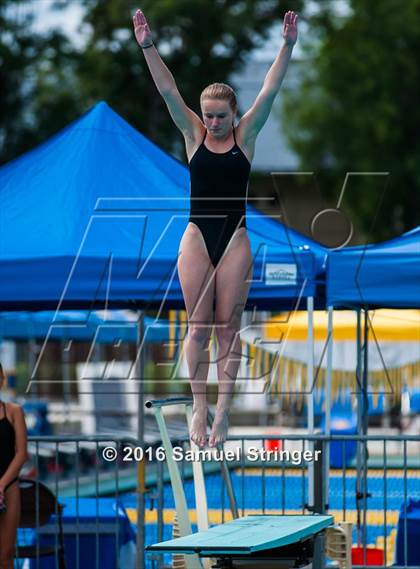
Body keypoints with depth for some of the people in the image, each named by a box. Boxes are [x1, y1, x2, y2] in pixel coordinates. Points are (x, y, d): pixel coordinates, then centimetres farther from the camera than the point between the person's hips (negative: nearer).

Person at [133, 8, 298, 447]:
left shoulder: (245, 135, 2)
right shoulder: (193, 134, 3)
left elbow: (270, 91, -5)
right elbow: (168, 91, -5)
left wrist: (288, 46, -14)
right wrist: (147, 47, -15)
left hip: (235, 238, -1)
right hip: (197, 236, 1)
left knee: (227, 327, 1)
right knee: (198, 326, 1)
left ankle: (222, 410, 3)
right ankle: (199, 408, 5)